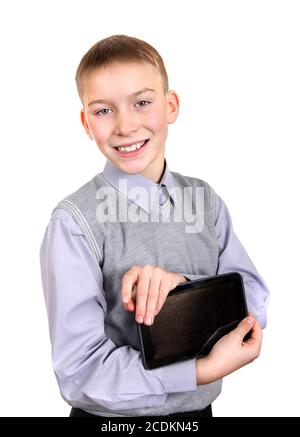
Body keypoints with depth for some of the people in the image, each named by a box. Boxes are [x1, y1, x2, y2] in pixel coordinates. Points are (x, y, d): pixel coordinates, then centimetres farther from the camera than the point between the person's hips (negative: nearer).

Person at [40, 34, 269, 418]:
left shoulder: (206, 199, -4)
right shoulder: (75, 223, -19)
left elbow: (255, 302, -7)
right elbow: (80, 371, -21)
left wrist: (182, 283, -24)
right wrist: (205, 370, -25)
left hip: (199, 408, 4)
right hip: (111, 416, -3)